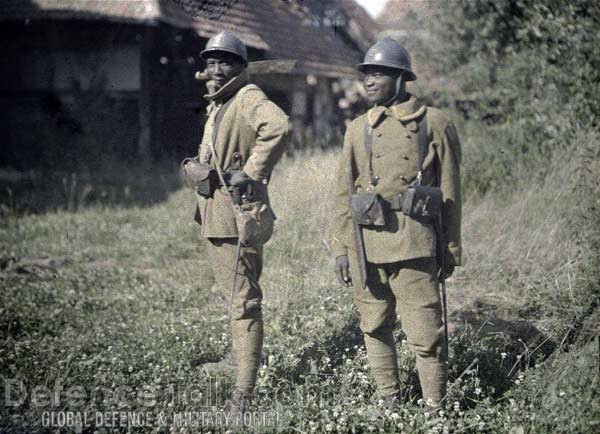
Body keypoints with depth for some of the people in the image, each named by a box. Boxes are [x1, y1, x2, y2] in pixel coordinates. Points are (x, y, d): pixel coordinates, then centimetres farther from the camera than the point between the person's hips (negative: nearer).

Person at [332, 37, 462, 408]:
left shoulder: (434, 124, 2)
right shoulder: (358, 129, 12)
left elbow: (450, 192, 4)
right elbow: (345, 193, 13)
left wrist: (451, 249, 3)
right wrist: (342, 248, 7)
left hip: (413, 244, -4)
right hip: (366, 246, 4)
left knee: (425, 332, -4)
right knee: (376, 329, 10)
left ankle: (437, 406, 8)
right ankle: (389, 402, 23)